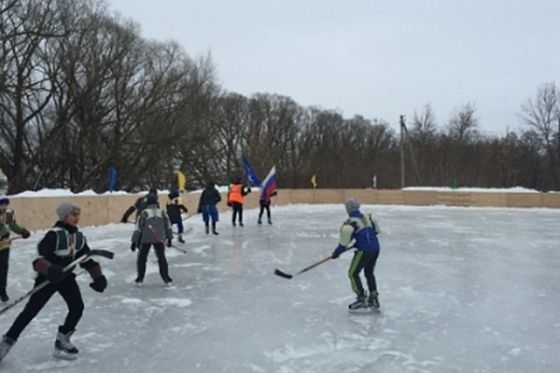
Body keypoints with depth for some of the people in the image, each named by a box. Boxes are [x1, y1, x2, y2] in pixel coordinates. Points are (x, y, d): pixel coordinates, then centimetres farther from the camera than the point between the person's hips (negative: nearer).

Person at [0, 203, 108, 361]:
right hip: (47, 278, -6)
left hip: (66, 277, 6)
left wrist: (98, 277, 1)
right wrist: (49, 269, -46)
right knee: (31, 310, 0)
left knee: (77, 307, -4)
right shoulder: (54, 234, -22)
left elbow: (87, 259, 8)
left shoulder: (79, 236, 0)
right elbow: (38, 257, -27)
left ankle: (62, 340, 13)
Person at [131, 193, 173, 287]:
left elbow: (138, 228, -5)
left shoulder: (144, 213, -4)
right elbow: (167, 226, 10)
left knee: (141, 258, 12)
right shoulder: (162, 212, 5)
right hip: (159, 239, 2)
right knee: (162, 258, 12)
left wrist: (134, 241, -2)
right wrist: (169, 238, 20)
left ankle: (140, 279, 13)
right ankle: (166, 279, 13)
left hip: (145, 239, -2)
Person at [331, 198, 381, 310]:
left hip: (364, 250, -8)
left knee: (353, 273, 5)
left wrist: (337, 252, 2)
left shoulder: (350, 222, -11)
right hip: (375, 248, 8)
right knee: (369, 272, 23)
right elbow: (376, 230, 19)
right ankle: (373, 297, 22)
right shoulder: (368, 217, 9)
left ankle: (362, 298, 3)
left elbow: (345, 241, -11)